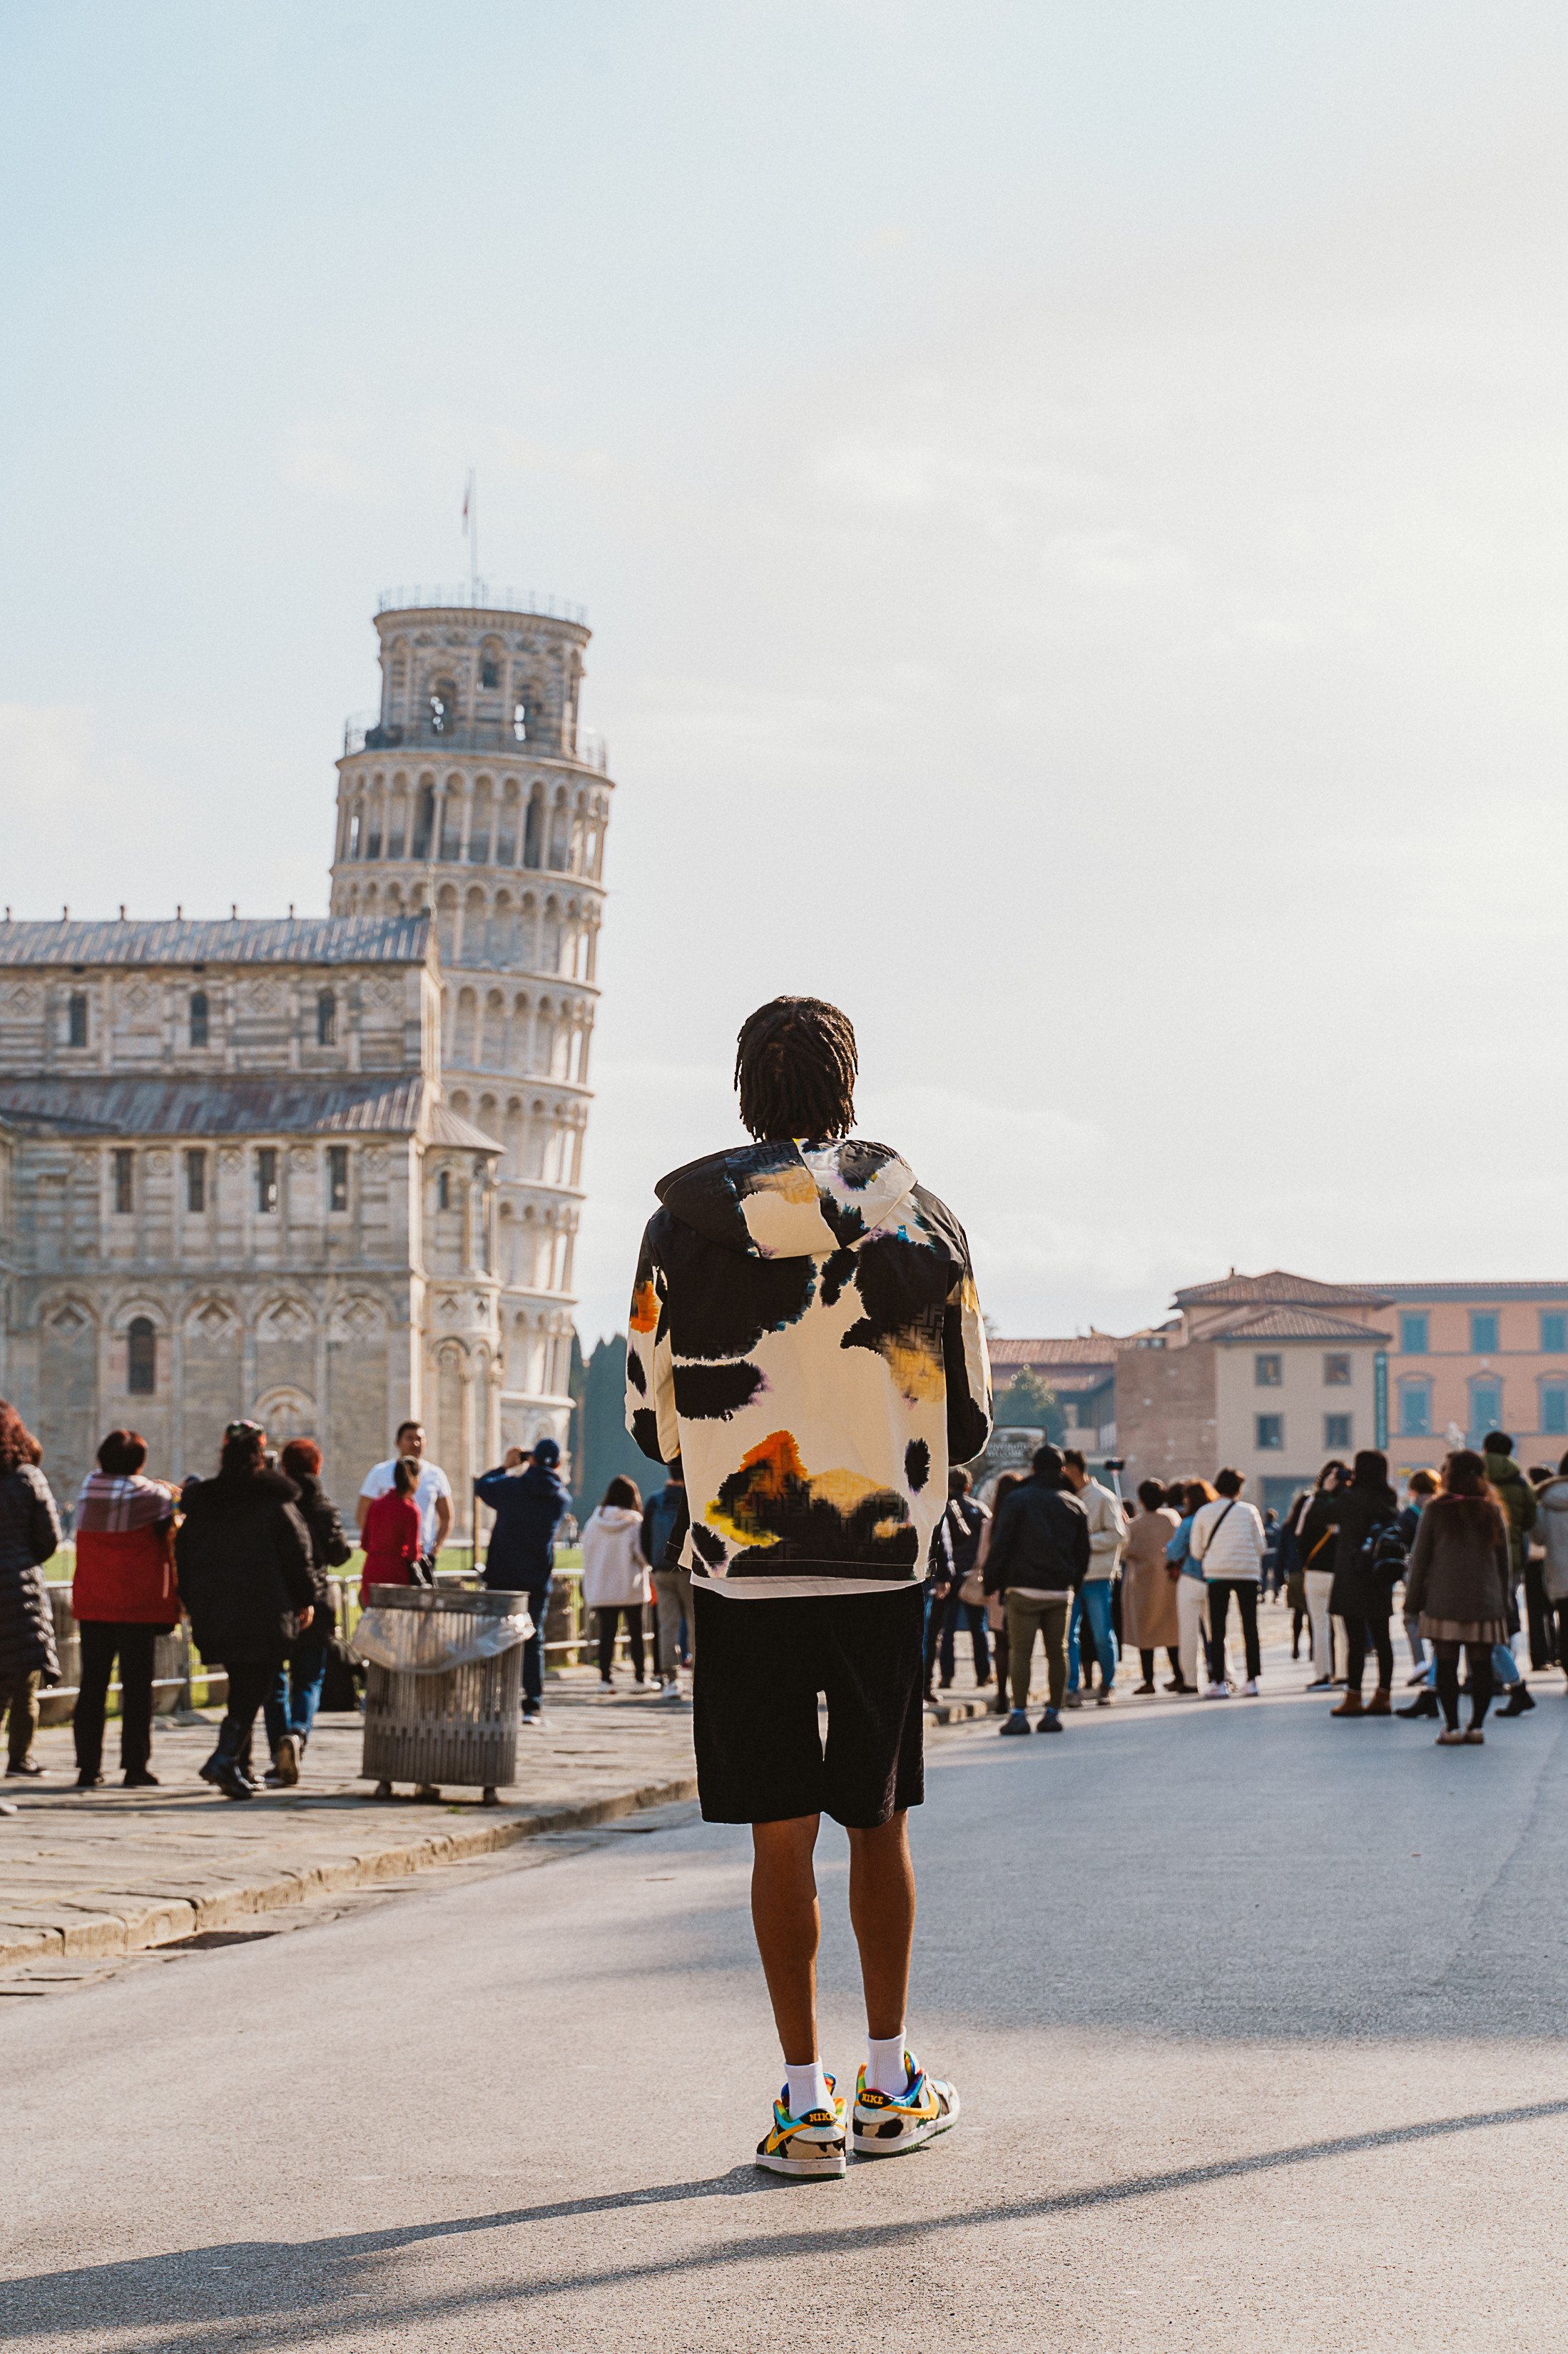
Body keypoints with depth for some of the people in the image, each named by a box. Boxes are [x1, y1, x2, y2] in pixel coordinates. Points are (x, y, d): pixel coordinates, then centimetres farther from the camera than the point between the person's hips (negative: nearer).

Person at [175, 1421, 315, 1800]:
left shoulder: (200, 1503, 7)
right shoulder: (275, 1502, -6)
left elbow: (183, 1556, 11)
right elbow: (296, 1553, -5)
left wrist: (195, 1605, 20)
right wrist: (305, 1599, 7)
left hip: (214, 1613, 5)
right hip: (266, 1616, -5)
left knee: (241, 1687, 18)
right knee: (253, 1690, -4)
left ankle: (239, 1765, 16)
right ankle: (225, 1758, -20)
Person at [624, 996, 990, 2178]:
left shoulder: (683, 1230, -3)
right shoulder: (923, 1226, 1)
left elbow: (653, 1426, 3)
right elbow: (967, 1423, 6)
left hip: (742, 1570, -1)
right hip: (884, 1562, 1)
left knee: (782, 1834, 2)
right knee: (880, 1822, 13)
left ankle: (808, 2103, 3)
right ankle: (891, 2083, 21)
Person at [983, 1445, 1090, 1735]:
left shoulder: (1018, 1499, -1)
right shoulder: (1075, 1506, 11)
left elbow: (999, 1544, -5)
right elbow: (1083, 1553, 15)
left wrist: (992, 1581, 1)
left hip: (1024, 1588, -4)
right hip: (1060, 1591, 4)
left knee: (1020, 1651, -3)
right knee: (1057, 1651, 9)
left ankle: (1019, 1714, -9)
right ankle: (1054, 1713, 11)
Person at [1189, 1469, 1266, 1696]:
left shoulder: (1203, 1513, 5)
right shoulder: (1249, 1511, 4)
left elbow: (1196, 1551, 7)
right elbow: (1260, 1547, 5)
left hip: (1216, 1575, 0)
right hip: (1247, 1573, 0)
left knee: (1217, 1630, 3)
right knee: (1250, 1628, 7)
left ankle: (1218, 1682, -2)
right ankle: (1252, 1680, 4)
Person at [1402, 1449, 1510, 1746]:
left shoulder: (1436, 1510, -2)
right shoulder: (1493, 1511, 6)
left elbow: (1420, 1558, 1)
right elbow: (1504, 1561, 12)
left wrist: (1413, 1599, 8)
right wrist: (1503, 1600, 19)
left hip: (1444, 1601, -2)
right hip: (1485, 1601, 2)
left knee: (1446, 1664, 1)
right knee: (1481, 1665, 5)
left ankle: (1452, 1726, -3)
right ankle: (1477, 1725, 4)